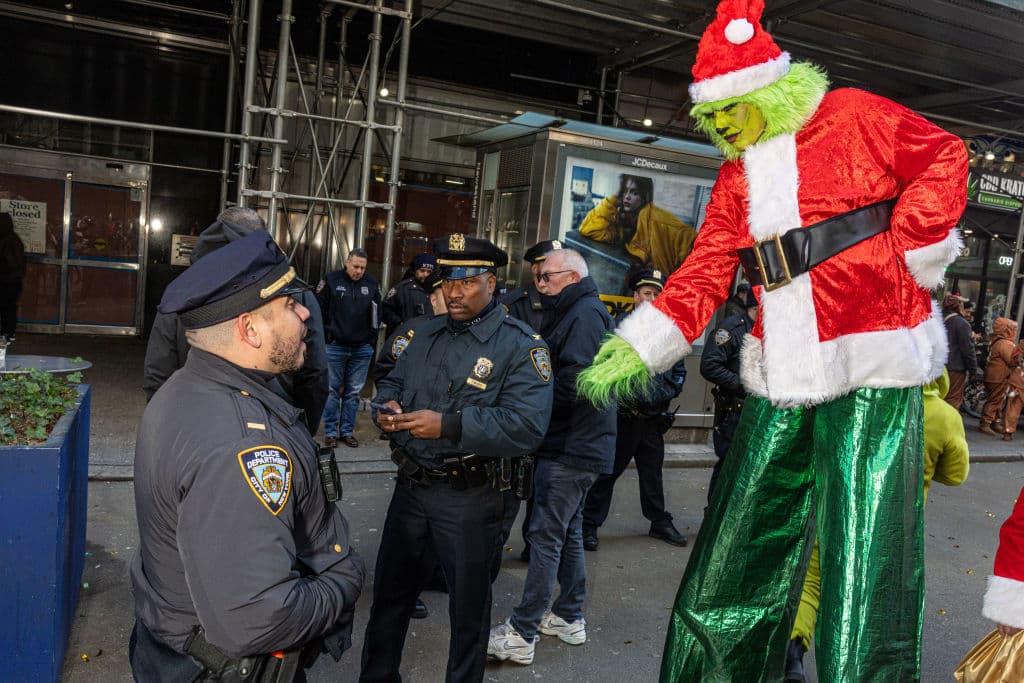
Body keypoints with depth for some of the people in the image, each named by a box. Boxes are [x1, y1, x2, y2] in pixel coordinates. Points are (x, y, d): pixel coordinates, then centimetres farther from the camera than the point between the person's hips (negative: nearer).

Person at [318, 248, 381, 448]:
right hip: (335, 347, -2)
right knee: (332, 391, 3)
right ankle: (330, 432, 11)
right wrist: (324, 336, -1)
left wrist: (371, 340, 7)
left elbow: (376, 315, 11)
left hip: (361, 349, 3)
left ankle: (347, 431, 17)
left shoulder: (371, 284, 4)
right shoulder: (331, 280, -3)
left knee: (354, 392, 8)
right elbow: (319, 310, 1)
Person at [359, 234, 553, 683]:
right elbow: (392, 382, 14)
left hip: (469, 498, -6)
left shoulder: (520, 345, -14)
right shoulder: (426, 333, 8)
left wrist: (448, 425, -31)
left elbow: (527, 428, -24)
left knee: (468, 607, 13)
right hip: (411, 485, 6)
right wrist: (387, 407, -10)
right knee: (390, 592, 21)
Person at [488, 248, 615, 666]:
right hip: (577, 445, 10)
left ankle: (521, 635, 2)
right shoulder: (577, 312, 16)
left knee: (546, 535, -6)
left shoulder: (585, 315, -16)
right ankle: (569, 617, 30)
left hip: (570, 449, -10)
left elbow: (571, 386, -24)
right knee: (568, 530, 17)